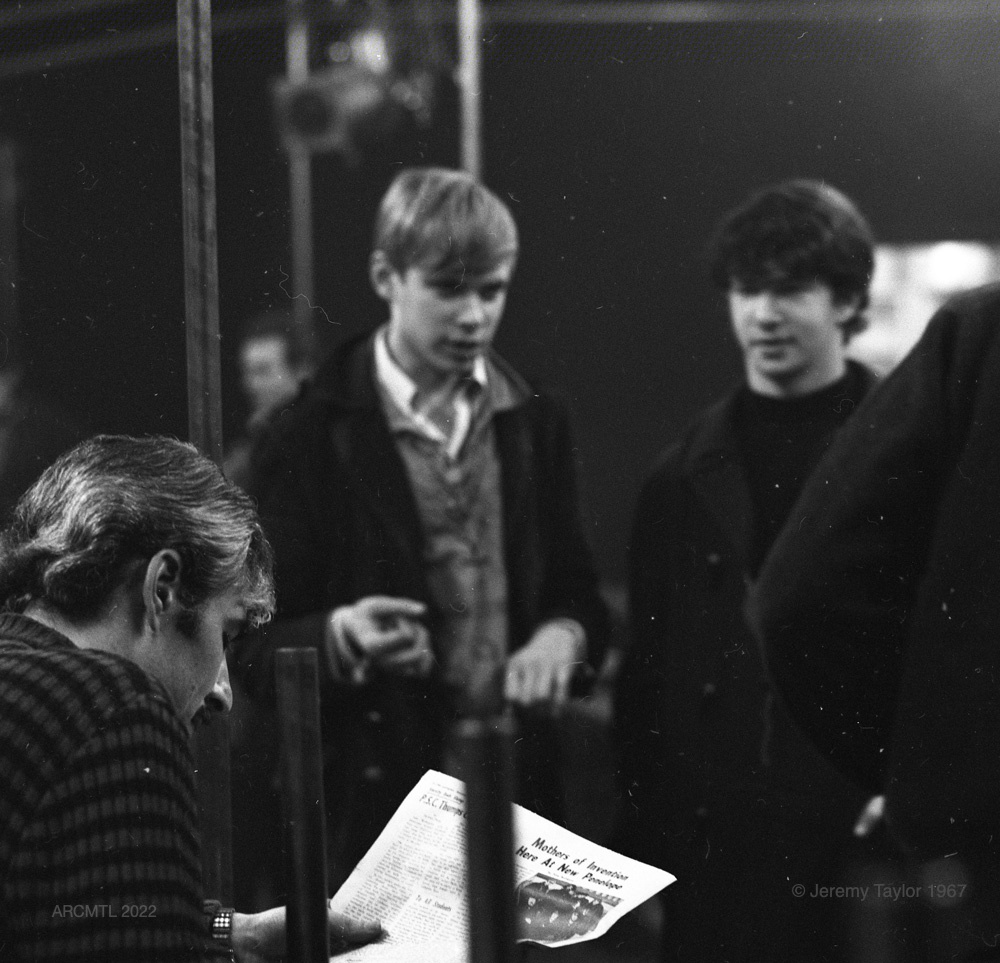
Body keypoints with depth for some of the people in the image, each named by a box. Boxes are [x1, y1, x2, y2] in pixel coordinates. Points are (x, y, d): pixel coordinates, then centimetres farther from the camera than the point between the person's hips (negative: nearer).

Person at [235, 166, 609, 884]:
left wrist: (562, 635, -6)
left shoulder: (536, 424, 9)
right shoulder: (310, 440, -4)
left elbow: (578, 592, 16)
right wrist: (341, 638, -24)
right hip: (373, 804, -3)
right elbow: (257, 648, -4)